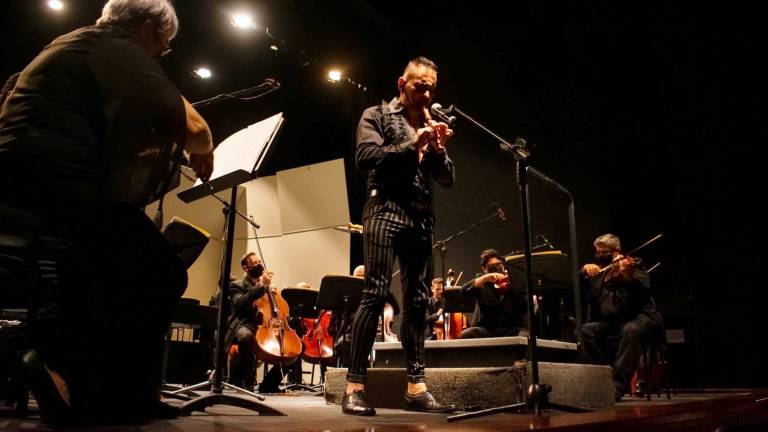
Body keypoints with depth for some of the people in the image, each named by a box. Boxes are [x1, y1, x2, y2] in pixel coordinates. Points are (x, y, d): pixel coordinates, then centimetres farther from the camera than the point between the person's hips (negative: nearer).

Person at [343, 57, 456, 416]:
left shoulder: (430, 124, 22)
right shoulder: (377, 115, 8)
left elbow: (448, 179, 16)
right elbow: (365, 155, -10)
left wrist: (438, 149, -2)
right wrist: (411, 146, -14)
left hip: (421, 218, 6)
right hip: (386, 210, -6)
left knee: (417, 300, 3)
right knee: (375, 294, -13)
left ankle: (415, 386, 7)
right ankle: (355, 385, -9)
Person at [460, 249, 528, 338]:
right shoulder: (482, 282, 13)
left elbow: (523, 310, -3)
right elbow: (463, 291, -9)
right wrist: (485, 278, -19)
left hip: (511, 329, -1)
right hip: (486, 328, 1)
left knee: (525, 336, -33)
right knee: (464, 335, -28)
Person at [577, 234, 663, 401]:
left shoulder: (634, 264, 0)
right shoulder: (598, 271, 14)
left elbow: (644, 288, -18)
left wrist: (628, 275, -39)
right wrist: (584, 270, -12)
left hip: (640, 318, -5)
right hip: (611, 322, 5)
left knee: (631, 330, -36)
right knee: (586, 330, -20)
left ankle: (618, 386, -32)